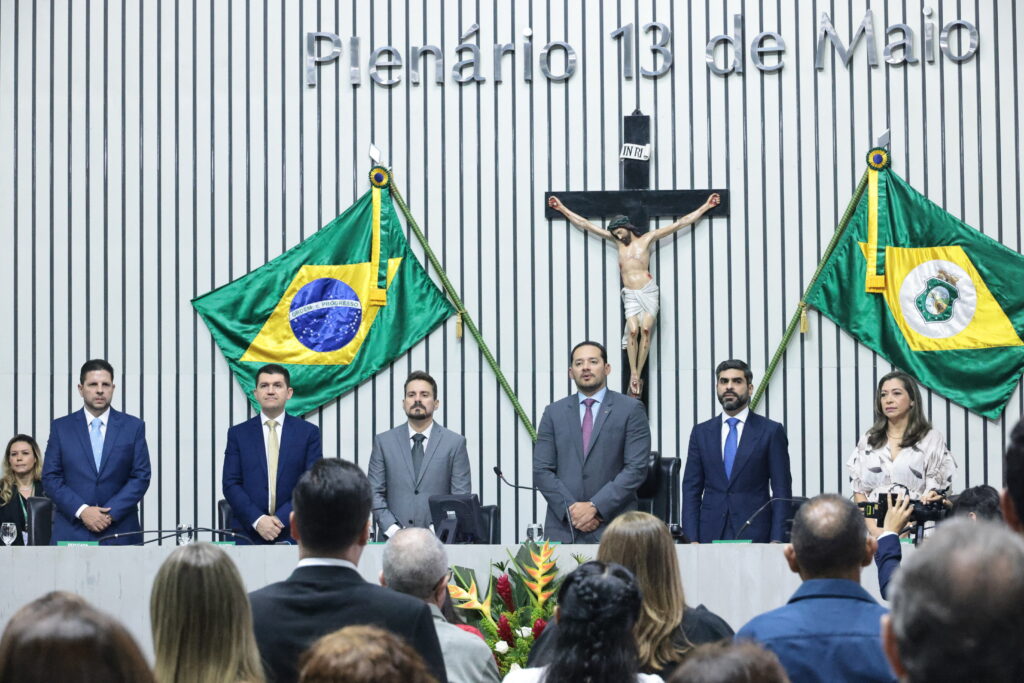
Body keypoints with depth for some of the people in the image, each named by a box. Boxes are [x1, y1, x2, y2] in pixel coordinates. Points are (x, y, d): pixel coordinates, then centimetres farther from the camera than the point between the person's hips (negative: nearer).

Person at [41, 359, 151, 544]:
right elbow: (50, 478, 4)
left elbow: (141, 477, 3)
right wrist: (82, 510, -10)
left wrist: (111, 513, -9)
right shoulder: (61, 427, 8)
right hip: (71, 532, 0)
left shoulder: (134, 427, 7)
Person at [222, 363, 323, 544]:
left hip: (293, 532, 0)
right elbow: (231, 483, 3)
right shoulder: (238, 434, 8)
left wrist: (282, 518, -11)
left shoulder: (309, 432, 6)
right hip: (249, 533, 0)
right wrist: (257, 519, -11)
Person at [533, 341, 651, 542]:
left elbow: (636, 468, -4)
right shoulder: (554, 412, 12)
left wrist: (596, 507, -11)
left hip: (613, 527, -2)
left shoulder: (631, 409, 4)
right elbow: (542, 470, 6)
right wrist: (570, 509, -8)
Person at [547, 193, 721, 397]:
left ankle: (638, 376, -12)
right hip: (629, 294, 2)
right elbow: (586, 224, 20)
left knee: (645, 329, -15)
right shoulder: (618, 241, 16)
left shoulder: (647, 239, 8)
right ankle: (633, 375, -17)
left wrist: (706, 206, 9)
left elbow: (680, 223, 9)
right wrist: (562, 209, 21)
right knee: (633, 330, -16)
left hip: (648, 291, -2)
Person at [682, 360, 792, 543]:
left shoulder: (771, 431, 2)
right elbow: (691, 488, 9)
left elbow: (781, 490, 0)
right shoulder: (701, 432, 11)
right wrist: (692, 539, 0)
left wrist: (777, 541, -8)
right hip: (711, 534, 2)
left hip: (754, 534, -2)